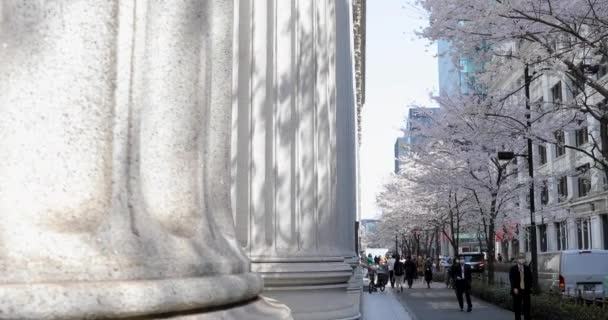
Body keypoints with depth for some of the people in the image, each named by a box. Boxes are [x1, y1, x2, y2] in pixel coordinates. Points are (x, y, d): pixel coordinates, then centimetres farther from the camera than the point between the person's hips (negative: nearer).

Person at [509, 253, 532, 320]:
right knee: (517, 308, 4)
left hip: (526, 290, 2)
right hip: (517, 291, -2)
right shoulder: (513, 269, -1)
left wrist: (529, 286, -3)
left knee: (527, 307, 3)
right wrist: (514, 288, -18)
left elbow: (530, 278, 10)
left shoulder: (527, 268, 8)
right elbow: (511, 279, -7)